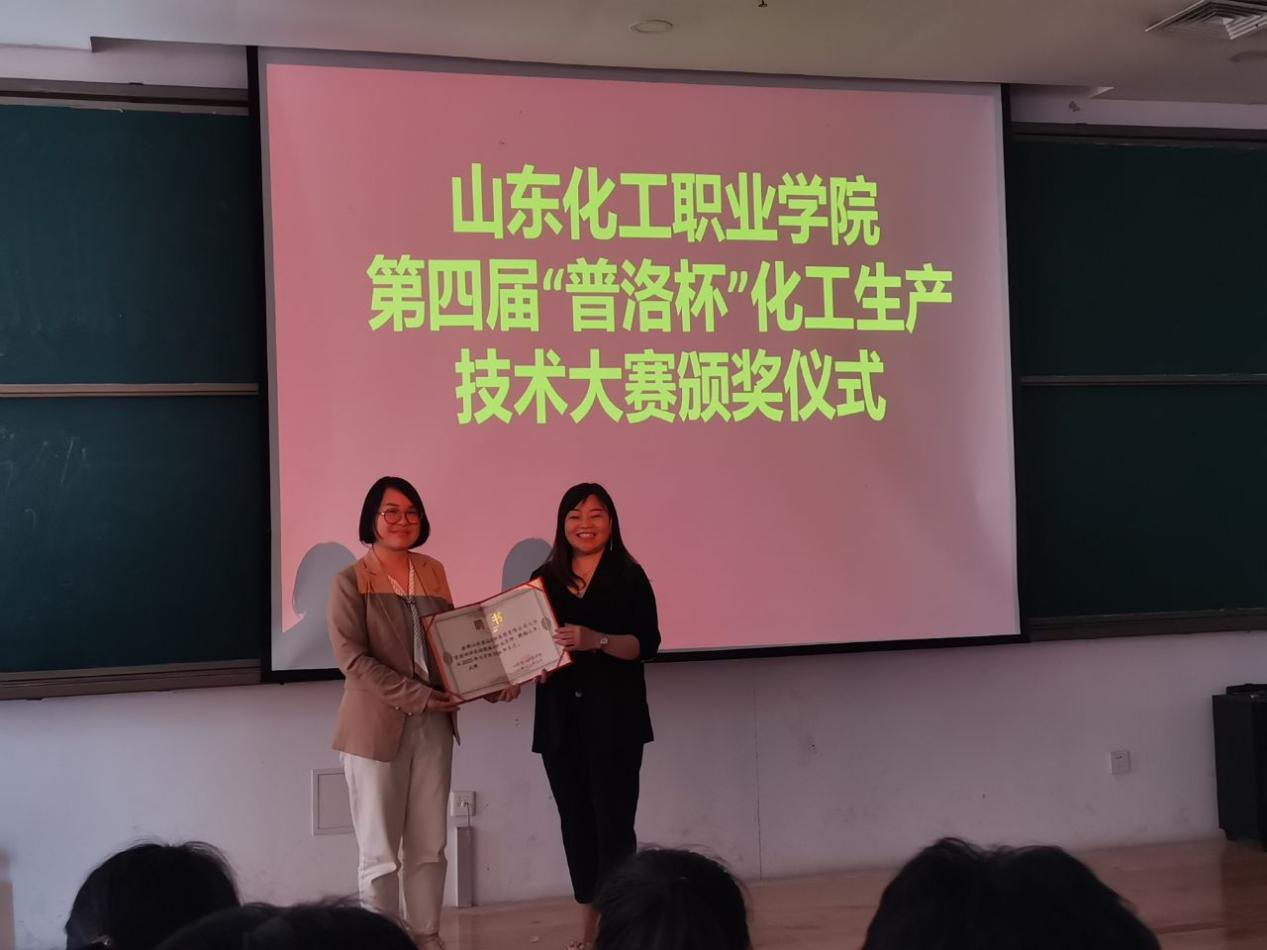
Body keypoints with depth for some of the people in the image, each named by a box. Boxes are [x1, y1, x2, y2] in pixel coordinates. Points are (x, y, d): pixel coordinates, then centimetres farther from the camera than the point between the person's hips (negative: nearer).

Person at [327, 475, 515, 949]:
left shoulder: (433, 571, 9)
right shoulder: (350, 581, -8)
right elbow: (352, 658, -15)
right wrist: (416, 696, -20)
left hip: (434, 725, 5)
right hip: (376, 728, -5)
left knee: (429, 846, 12)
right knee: (381, 853, 3)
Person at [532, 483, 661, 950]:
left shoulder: (629, 576, -1)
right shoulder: (544, 579, 9)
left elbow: (647, 643, -9)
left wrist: (597, 640, -25)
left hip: (615, 716, -4)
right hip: (559, 718, 4)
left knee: (613, 819, -6)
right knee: (576, 820, 9)